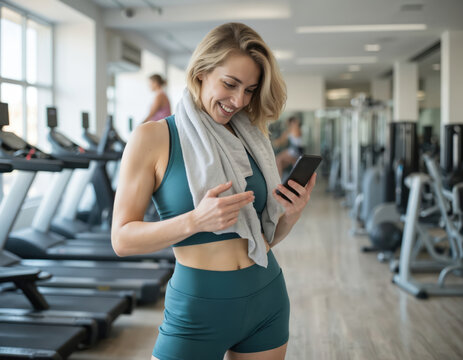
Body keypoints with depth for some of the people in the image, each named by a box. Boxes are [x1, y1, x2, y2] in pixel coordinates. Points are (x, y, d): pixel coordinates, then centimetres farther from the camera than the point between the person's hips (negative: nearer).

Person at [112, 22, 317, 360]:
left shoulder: (251, 140, 6)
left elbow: (265, 236, 12)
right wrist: (196, 221, -25)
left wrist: (290, 215, -9)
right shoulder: (154, 138, -8)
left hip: (267, 297, 5)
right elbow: (123, 238, -11)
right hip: (198, 307, -4)